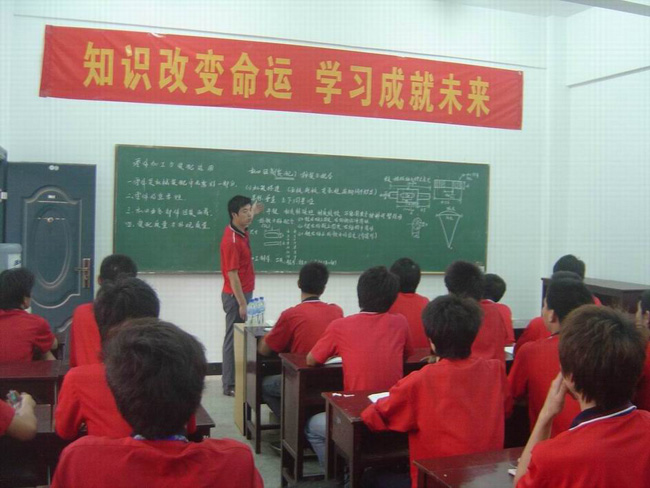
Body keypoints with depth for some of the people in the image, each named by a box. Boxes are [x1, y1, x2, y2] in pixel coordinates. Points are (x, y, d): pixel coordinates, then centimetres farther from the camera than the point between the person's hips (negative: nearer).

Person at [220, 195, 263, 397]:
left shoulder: (241, 232, 6)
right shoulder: (231, 241, -22)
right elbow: (232, 275, -23)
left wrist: (253, 213, 37)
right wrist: (242, 303, -23)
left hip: (244, 293, 9)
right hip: (236, 296, -9)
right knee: (234, 338, -3)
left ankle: (236, 379, 24)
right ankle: (229, 385, 5)